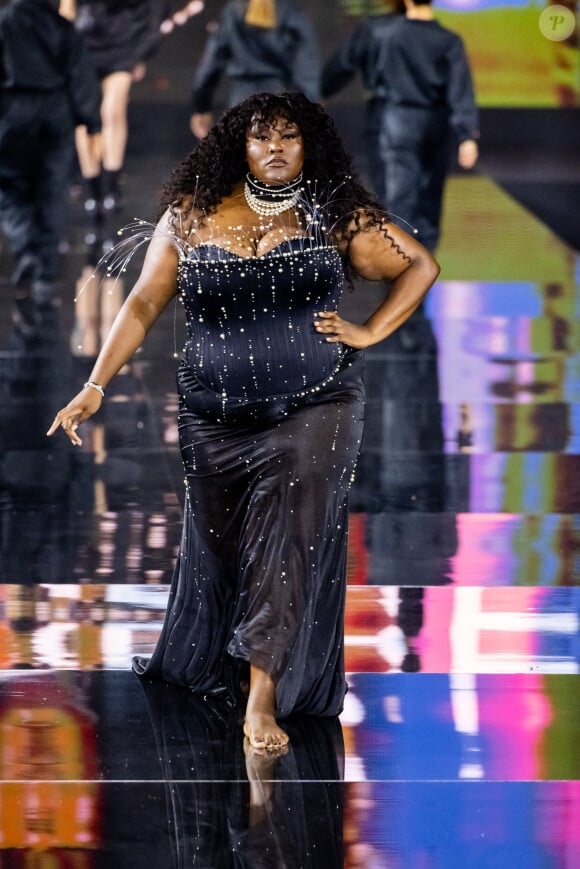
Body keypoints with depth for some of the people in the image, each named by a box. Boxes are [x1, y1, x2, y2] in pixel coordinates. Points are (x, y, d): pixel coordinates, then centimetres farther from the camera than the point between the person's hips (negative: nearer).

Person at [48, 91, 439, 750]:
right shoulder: (193, 215, 4)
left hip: (315, 409, -2)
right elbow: (144, 304, 4)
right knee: (219, 545, 11)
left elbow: (420, 266, 11)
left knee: (289, 542, -12)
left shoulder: (336, 218, 2)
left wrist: (370, 332, -1)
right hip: (217, 417, 2)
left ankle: (264, 694, -14)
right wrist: (96, 385, -4)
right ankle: (218, 665, 33)